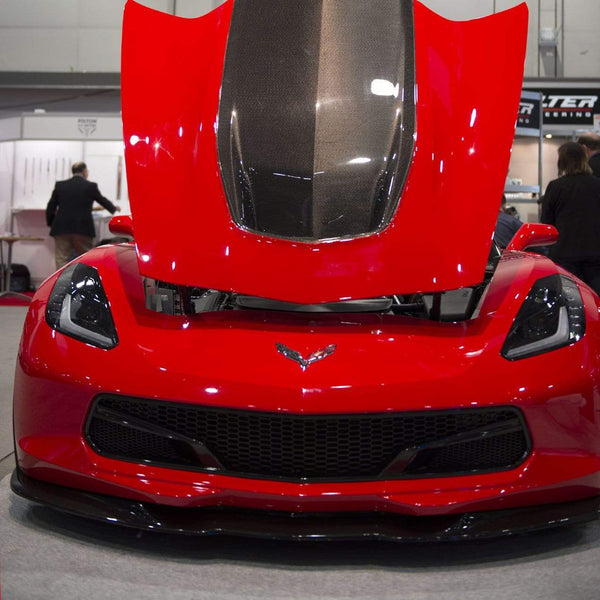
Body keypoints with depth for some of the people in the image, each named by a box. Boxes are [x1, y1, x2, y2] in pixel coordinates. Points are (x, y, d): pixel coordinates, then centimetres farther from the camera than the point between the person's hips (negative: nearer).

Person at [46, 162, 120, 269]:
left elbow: (50, 207, 8)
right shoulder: (90, 186, 1)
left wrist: (51, 224, 21)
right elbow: (102, 200, 16)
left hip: (61, 229, 2)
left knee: (62, 259, 2)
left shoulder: (60, 185, 7)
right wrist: (114, 208, 35)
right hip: (83, 230, -2)